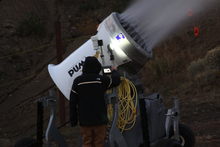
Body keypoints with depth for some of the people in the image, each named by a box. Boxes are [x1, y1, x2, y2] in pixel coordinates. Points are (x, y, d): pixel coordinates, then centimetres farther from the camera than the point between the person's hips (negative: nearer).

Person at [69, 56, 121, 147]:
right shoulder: (102, 80, -6)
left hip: (84, 120, 2)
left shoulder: (77, 81, -1)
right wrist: (114, 71, 33)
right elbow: (116, 80, 11)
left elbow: (72, 102, 1)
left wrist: (73, 119, 8)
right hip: (99, 119, -1)